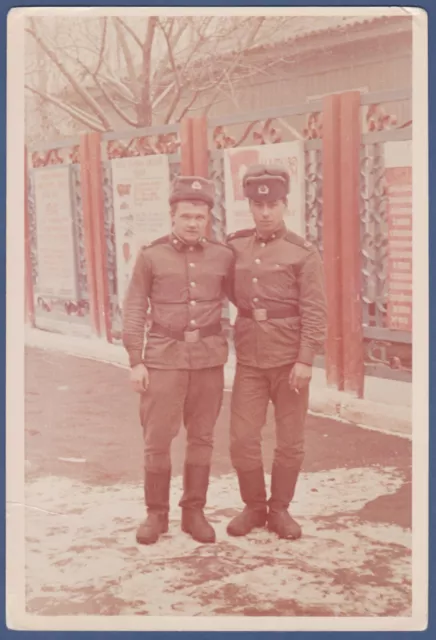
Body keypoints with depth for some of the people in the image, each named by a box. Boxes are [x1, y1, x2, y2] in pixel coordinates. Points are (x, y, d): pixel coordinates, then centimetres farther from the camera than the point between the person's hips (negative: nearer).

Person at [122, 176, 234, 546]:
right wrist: (136, 362, -4)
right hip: (165, 357, -1)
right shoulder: (151, 257, 0)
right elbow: (134, 311, 1)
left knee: (201, 437, 8)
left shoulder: (224, 257, 4)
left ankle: (194, 512, 19)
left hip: (209, 358, 2)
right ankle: (156, 513, 15)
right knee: (157, 438, 1)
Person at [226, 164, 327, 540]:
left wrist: (306, 360, -15)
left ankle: (280, 509, 24)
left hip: (290, 359, -2)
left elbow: (314, 311, -8)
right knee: (243, 438, 1)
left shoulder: (303, 253, -4)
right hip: (250, 358, 3)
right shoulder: (235, 247, 6)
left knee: (290, 442, 6)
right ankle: (253, 507, 21)